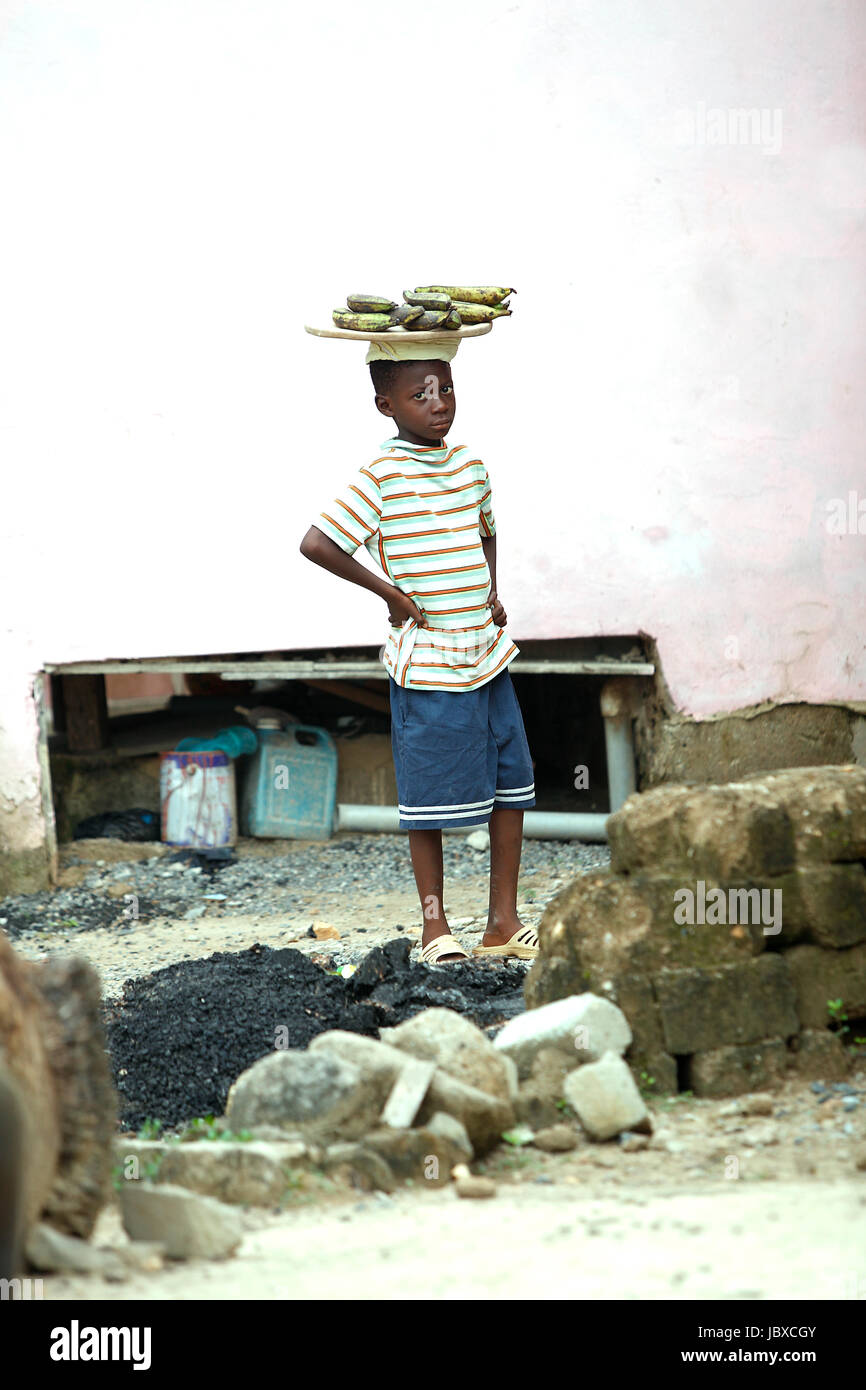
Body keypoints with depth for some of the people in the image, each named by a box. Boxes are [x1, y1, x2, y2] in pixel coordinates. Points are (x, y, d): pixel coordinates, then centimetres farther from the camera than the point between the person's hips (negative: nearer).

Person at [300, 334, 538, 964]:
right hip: (428, 663, -7)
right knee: (432, 796, 1)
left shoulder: (469, 465, 8)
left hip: (488, 650, 7)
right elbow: (316, 544, -20)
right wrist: (391, 592, -15)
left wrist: (493, 592, 13)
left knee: (511, 781, 8)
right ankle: (436, 927, 12)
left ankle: (504, 922, 17)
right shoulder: (382, 478, -13)